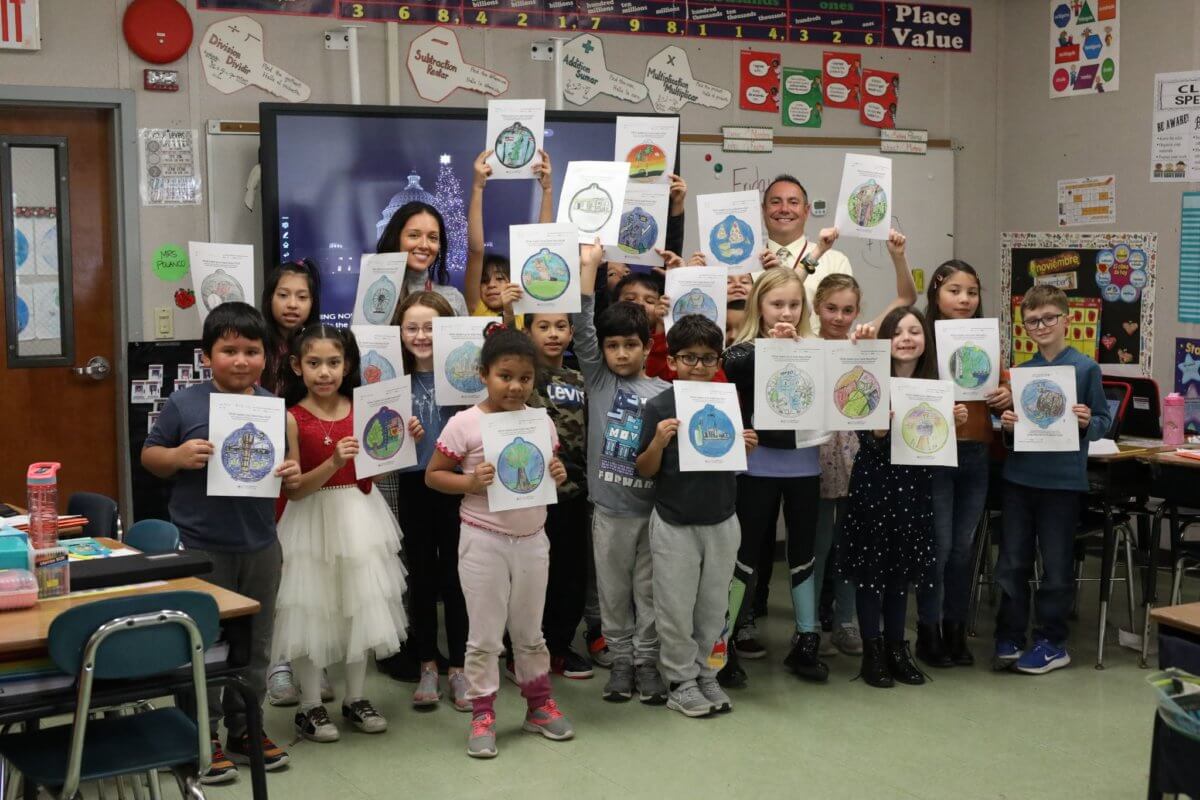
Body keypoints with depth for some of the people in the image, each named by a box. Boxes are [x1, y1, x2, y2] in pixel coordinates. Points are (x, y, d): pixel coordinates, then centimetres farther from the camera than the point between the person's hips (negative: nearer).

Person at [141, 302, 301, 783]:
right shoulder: (183, 405, -8)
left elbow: (287, 461, 12)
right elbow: (149, 457, 0)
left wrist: (293, 475, -9)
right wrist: (178, 457, -20)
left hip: (259, 545, 4)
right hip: (200, 546, -4)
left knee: (254, 643, 15)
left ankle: (244, 729, 30)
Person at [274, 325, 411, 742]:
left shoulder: (362, 410, 1)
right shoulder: (293, 418, -11)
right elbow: (294, 489, -15)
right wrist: (334, 463, -28)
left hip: (359, 518, 4)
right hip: (313, 522, -4)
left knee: (360, 607, 12)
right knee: (310, 610, 2)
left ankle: (356, 699, 27)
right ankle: (310, 706, 16)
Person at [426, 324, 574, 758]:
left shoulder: (541, 422, 2)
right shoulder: (465, 424, -10)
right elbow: (433, 475, -5)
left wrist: (558, 475, -8)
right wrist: (470, 483, -21)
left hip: (532, 539, 4)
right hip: (484, 540, -4)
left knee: (529, 631, 17)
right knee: (485, 636, 5)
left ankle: (539, 705, 31)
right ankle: (482, 716, 16)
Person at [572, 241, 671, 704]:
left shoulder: (665, 393, 0)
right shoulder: (598, 380, 2)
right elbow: (582, 327, -6)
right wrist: (588, 266, -9)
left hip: (653, 507, -1)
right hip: (608, 507, 1)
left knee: (649, 589, 9)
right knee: (613, 590, 9)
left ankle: (646, 661, 20)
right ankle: (620, 660, 21)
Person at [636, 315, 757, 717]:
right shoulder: (659, 407, -10)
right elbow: (645, 471, -5)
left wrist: (747, 445, -9)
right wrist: (658, 442, -23)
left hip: (722, 521, 3)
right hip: (674, 524, -3)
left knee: (714, 606, 14)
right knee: (676, 608, 6)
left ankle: (705, 673, 30)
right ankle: (681, 681, 21)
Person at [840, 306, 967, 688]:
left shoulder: (933, 385, 4)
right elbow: (869, 441, -14)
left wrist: (954, 421, -6)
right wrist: (882, 424, -33)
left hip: (913, 484, 4)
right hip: (874, 482, -4)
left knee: (902, 568, 13)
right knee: (872, 566, 2)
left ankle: (896, 647, 23)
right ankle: (872, 652, 12)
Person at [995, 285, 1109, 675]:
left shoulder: (1085, 368, -5)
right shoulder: (1021, 371, 7)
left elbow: (1104, 420, -1)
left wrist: (1088, 422, -22)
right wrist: (1006, 424, -7)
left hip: (1063, 479, -4)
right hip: (1019, 476, 4)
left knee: (1056, 565, 6)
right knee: (1012, 562, 9)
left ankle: (1051, 642, 18)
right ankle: (1009, 637, 20)